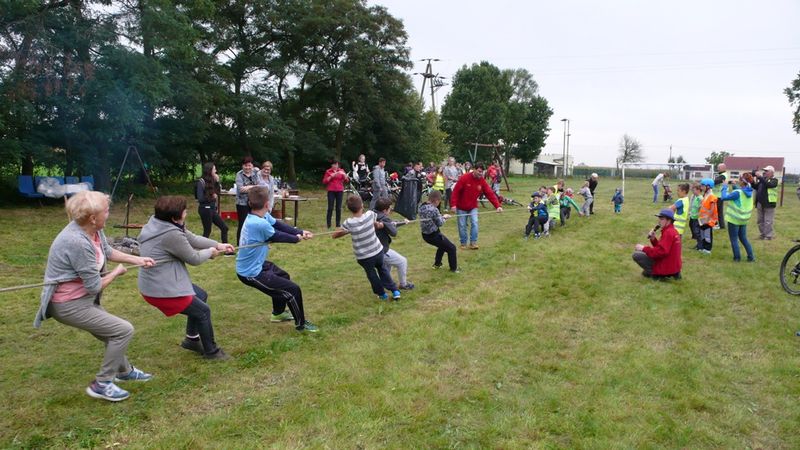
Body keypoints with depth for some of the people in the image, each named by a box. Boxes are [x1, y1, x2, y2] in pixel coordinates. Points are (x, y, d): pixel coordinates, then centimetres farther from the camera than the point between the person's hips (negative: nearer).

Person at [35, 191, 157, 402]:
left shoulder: (93, 230, -7)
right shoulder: (77, 242, -33)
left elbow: (108, 251, 14)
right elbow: (95, 286, -24)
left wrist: (138, 260, 8)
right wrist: (117, 272, -7)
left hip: (82, 298, 9)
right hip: (69, 305, -9)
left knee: (112, 331, 25)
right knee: (124, 330, -10)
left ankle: (124, 370, 49)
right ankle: (101, 384, 3)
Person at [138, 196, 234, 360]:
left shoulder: (159, 223, 3)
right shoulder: (172, 235, -27)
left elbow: (192, 238, 10)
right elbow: (194, 259, -15)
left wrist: (219, 245, 10)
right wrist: (211, 252, 5)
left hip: (155, 281, 10)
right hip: (160, 290, -10)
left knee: (201, 296, 24)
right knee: (203, 311, 2)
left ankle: (192, 339, 35)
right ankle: (211, 351, 20)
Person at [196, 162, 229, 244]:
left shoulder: (212, 181, 6)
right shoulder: (201, 182, -14)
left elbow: (218, 193, 10)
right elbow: (200, 198, -18)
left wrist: (217, 182, 0)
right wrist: (212, 197, -8)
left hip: (212, 209, 8)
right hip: (205, 209, -8)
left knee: (224, 227, 9)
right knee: (207, 231, 1)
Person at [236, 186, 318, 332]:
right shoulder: (260, 224, -33)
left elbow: (279, 225, 4)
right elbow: (278, 236, -16)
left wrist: (301, 232, -7)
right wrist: (297, 238, 3)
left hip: (255, 265, 10)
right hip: (251, 273, -10)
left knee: (283, 276, 32)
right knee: (293, 290, -4)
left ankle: (278, 313, 49)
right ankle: (301, 324, 18)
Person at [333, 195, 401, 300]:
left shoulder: (349, 223, -23)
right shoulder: (370, 215, -16)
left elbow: (334, 235, -10)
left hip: (363, 257, -2)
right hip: (378, 251, 2)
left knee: (371, 273, 26)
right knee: (382, 269, 30)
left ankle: (381, 294, 42)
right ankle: (394, 291, 31)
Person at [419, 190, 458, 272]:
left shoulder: (421, 207, 0)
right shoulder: (434, 209, -24)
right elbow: (440, 223, -15)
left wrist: (441, 217, 8)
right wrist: (444, 217, 5)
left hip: (425, 235, 9)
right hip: (434, 235, -9)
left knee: (443, 245, 34)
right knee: (452, 248, 9)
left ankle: (437, 264, 43)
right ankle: (453, 268, 18)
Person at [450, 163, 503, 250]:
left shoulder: (482, 181, -10)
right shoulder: (464, 178, -20)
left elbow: (490, 194, -14)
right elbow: (456, 191, -19)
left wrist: (497, 206, -23)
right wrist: (453, 204, -25)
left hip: (473, 207, 2)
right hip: (461, 207, -2)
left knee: (474, 223, -12)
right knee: (462, 225, 4)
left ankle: (473, 242, -3)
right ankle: (463, 243, 19)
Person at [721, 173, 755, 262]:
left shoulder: (737, 193, -24)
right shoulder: (749, 192, -1)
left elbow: (724, 197, -22)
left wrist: (725, 188, -7)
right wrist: (734, 186, 2)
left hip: (734, 219, -7)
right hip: (744, 219, 7)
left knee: (734, 239, 7)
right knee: (743, 238, 19)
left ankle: (737, 257, 9)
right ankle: (751, 256, 18)